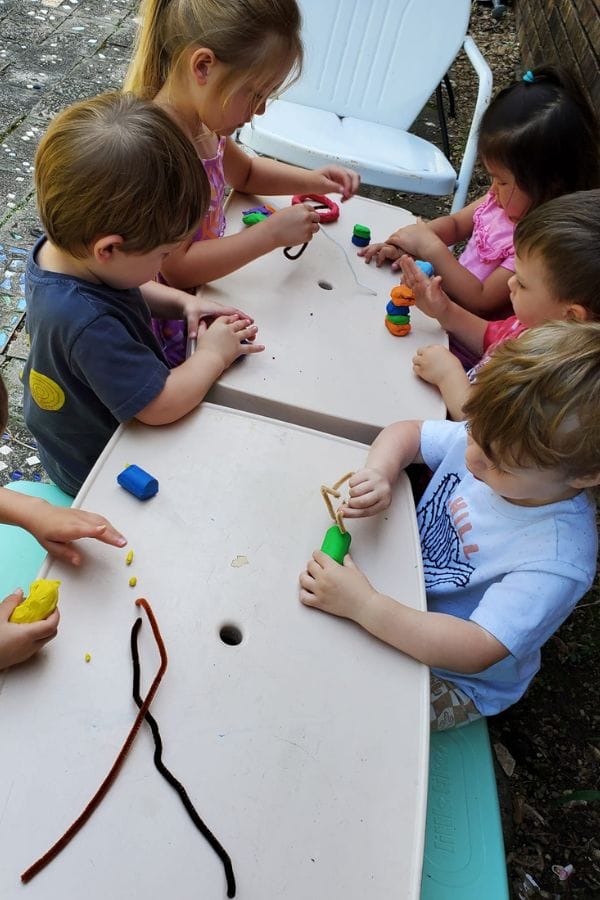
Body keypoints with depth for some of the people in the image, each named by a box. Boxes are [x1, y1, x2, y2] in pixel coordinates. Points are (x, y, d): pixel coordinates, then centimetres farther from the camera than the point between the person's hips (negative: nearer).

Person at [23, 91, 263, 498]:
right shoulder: (89, 325, -44)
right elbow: (161, 405, -36)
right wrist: (213, 355, -21)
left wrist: (182, 301, -9)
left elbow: (130, 290, 7)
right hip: (96, 470, -8)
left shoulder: (57, 250, -15)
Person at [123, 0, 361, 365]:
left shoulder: (204, 123, -1)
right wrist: (271, 233, -25)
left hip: (203, 282, 8)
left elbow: (245, 172, 21)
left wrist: (310, 180, 3)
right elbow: (176, 268, -30)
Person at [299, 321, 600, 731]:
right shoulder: (493, 438, -17)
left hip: (454, 679, -5)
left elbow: (477, 651, -35)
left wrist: (364, 605, -42)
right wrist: (379, 474, -25)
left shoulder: (558, 559, -34)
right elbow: (405, 433, -2)